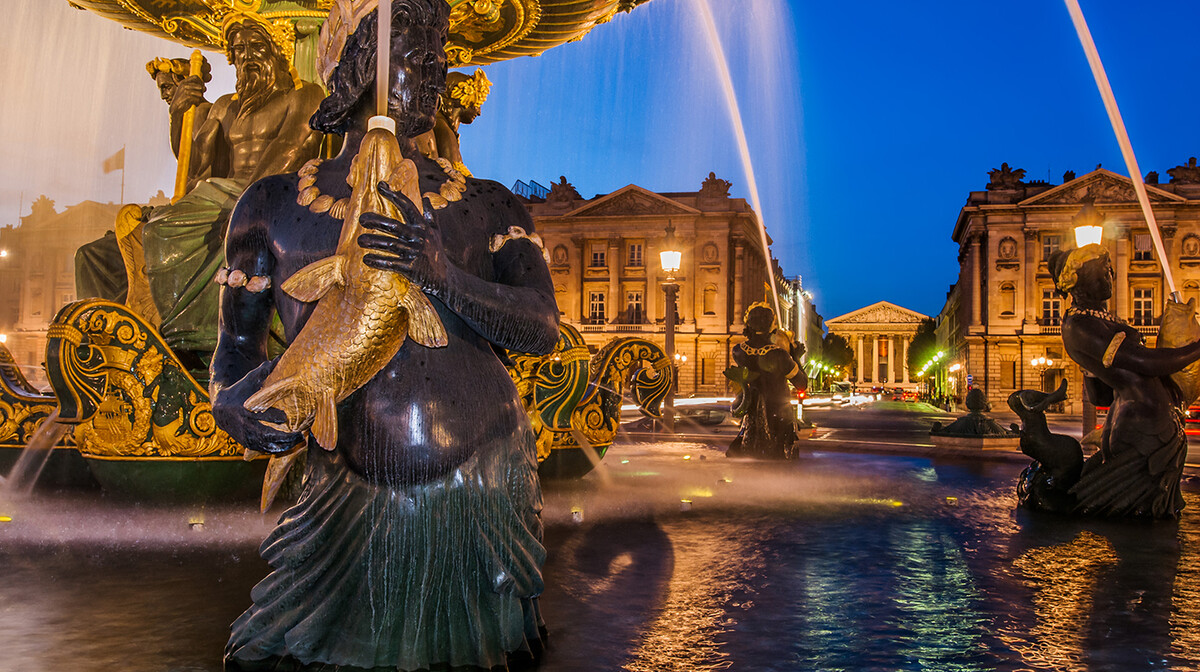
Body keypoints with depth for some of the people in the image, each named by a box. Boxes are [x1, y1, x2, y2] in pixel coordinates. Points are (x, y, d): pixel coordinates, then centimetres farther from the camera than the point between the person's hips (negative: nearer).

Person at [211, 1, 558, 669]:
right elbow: (236, 351, 11)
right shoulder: (274, 207, 4)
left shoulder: (489, 208, 4)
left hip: (483, 494, 1)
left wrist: (443, 276, -26)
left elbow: (543, 328, -10)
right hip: (349, 510, 0)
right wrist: (234, 402, -11)